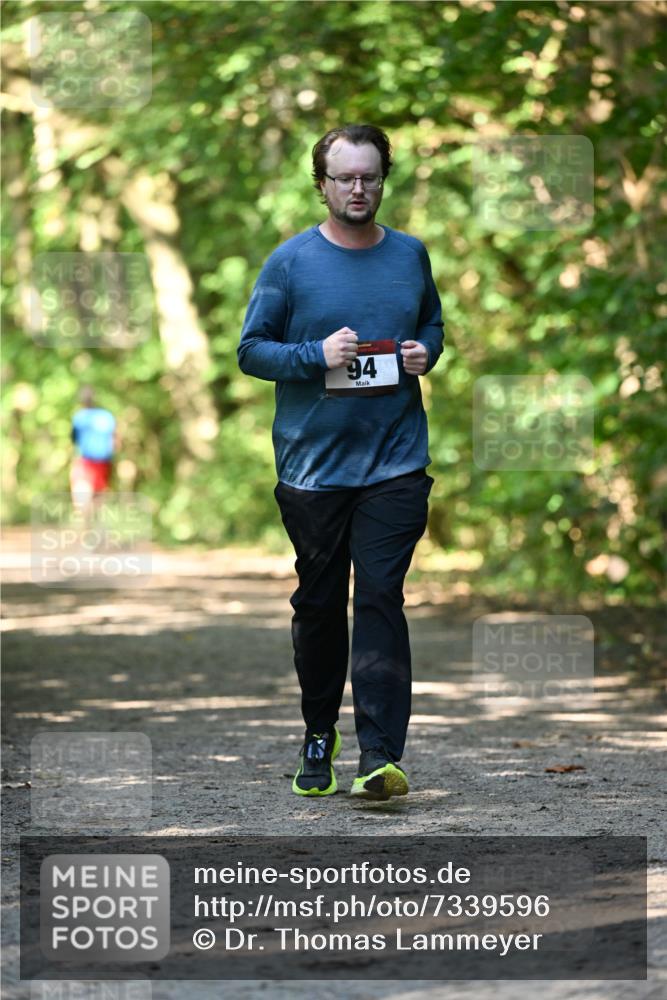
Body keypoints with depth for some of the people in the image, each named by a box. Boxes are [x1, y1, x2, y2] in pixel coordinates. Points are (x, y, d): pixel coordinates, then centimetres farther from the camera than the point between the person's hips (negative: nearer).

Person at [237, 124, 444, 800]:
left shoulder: (409, 255, 7)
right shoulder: (291, 262, -2)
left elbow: (432, 322, 22)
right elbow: (251, 349, 0)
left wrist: (425, 352, -1)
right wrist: (318, 356, -16)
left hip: (395, 463, 1)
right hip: (312, 461, 0)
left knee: (380, 598, -9)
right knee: (318, 602, 10)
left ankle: (380, 756, -13)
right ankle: (319, 732, 28)